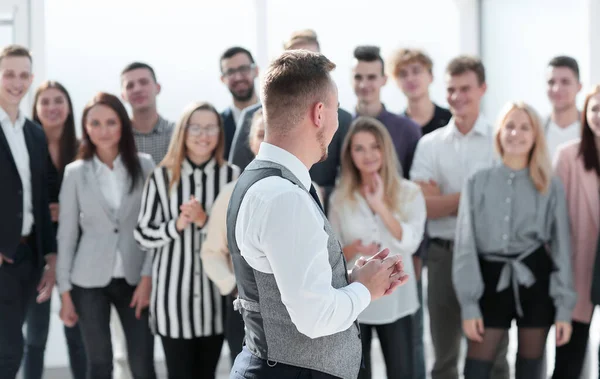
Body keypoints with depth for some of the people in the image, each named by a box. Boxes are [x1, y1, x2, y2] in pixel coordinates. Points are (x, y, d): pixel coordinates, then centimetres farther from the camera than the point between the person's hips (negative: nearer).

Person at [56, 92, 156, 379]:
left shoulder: (144, 165, 0)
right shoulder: (75, 172, 1)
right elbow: (66, 233, 3)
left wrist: (148, 277, -7)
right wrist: (65, 291, 1)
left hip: (135, 278, 0)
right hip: (90, 281, 0)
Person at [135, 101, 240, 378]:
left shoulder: (232, 176, 2)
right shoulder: (161, 177, 1)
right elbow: (143, 235, 1)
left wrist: (205, 221, -16)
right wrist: (177, 225, -16)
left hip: (215, 293, 1)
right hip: (173, 293, -1)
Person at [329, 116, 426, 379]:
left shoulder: (409, 193, -2)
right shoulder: (340, 198, 3)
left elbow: (410, 243, -15)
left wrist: (381, 206, -22)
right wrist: (352, 250, -19)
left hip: (394, 301, -1)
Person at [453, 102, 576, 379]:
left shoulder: (550, 187, 3)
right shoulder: (478, 183, 2)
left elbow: (562, 247, 3)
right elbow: (465, 245, 0)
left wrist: (564, 308, -3)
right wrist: (468, 304, -7)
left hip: (535, 281, 0)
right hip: (493, 282, 0)